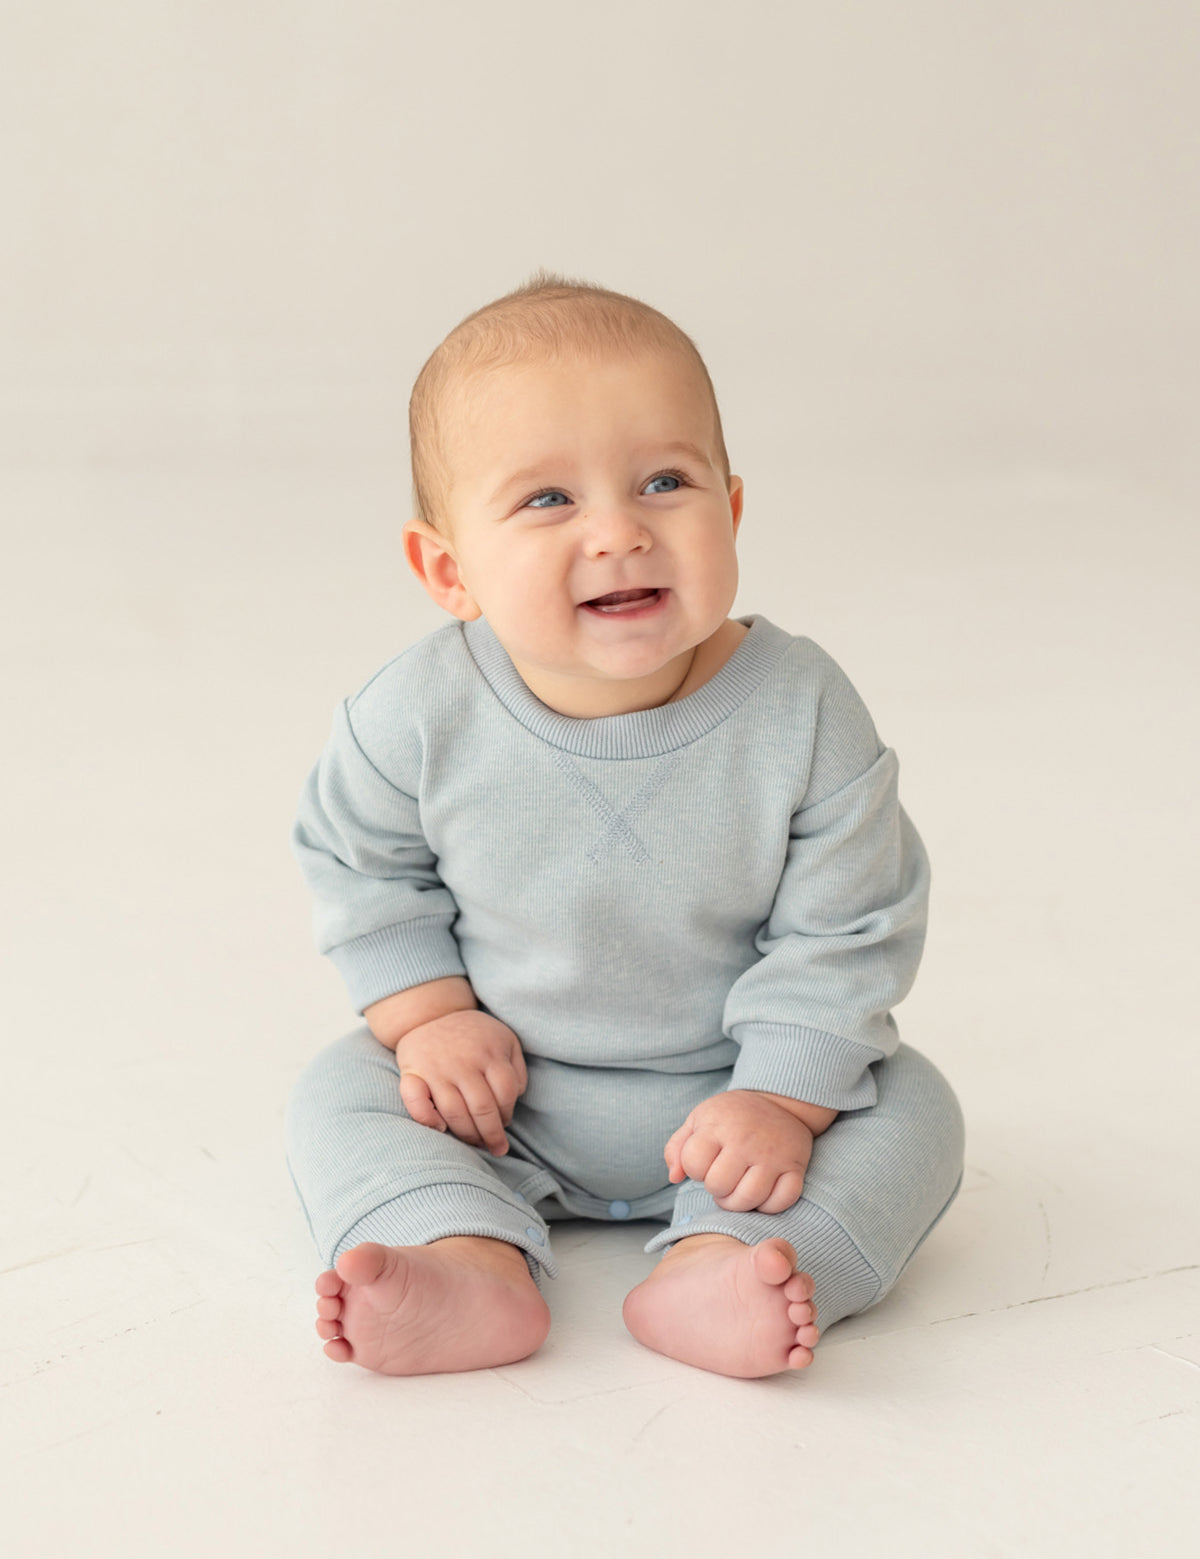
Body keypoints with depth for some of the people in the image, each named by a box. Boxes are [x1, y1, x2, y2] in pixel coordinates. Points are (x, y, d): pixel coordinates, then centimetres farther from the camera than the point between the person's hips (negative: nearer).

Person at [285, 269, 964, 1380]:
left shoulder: (803, 713, -23)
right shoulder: (423, 714, -20)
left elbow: (847, 929, -14)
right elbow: (357, 860, -1)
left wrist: (784, 1099, -20)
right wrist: (427, 1015, -9)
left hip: (722, 1091, -1)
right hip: (500, 1097, 1)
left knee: (909, 1113, -17)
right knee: (340, 1097, -14)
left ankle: (715, 1267, -33)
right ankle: (473, 1269, -30)